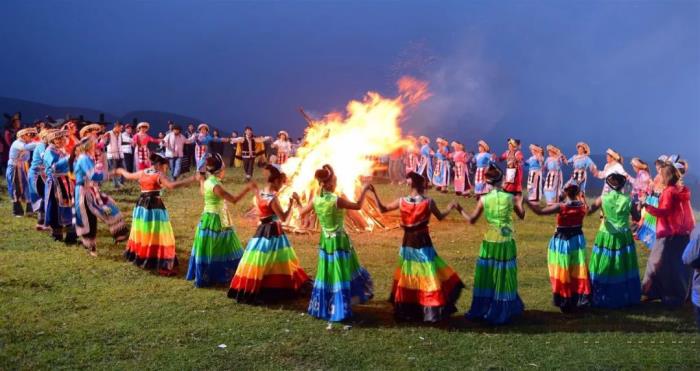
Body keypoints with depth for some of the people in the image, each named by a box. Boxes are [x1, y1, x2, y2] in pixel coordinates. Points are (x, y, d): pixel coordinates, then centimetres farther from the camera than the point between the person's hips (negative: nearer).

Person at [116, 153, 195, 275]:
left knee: (143, 233, 23)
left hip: (141, 206, 7)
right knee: (159, 236, -5)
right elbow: (171, 185, -27)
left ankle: (140, 258, 38)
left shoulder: (142, 173, 10)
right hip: (155, 207, -7)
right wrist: (191, 179, -28)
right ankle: (164, 266, -8)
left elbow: (128, 176, 28)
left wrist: (121, 171, 51)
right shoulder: (159, 175, -10)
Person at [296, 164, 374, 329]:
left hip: (325, 242, 5)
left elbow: (301, 213, 11)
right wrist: (365, 190, 3)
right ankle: (339, 311, 8)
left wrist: (298, 201, 30)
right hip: (340, 242, -5)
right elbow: (358, 206, -10)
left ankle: (323, 308, 26)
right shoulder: (337, 200, -21)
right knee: (341, 276, 5)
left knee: (326, 276, 17)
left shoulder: (315, 200, -5)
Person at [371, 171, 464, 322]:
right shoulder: (429, 202, -11)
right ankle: (432, 311, 6)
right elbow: (440, 217, 5)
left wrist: (374, 193, 12)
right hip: (423, 243, -3)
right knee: (428, 278, 5)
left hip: (407, 243, 3)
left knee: (407, 277, 16)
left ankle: (406, 311, 23)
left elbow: (382, 209, 6)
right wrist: (450, 208, 19)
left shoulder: (401, 201, -6)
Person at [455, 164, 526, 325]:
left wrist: (460, 210, 15)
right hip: (507, 242, 0)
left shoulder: (484, 199, -8)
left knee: (487, 276, 11)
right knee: (504, 276, 11)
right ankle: (503, 311, 19)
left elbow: (471, 220, 0)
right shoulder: (510, 197, -7)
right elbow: (522, 216, 9)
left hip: (490, 242, 0)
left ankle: (482, 310, 18)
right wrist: (521, 201, 26)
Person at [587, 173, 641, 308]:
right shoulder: (627, 200, -6)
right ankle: (625, 298, 20)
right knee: (623, 269, 12)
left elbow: (588, 211, 1)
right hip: (623, 239, 1)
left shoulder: (603, 199, -8)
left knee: (603, 269, 9)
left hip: (606, 238, -1)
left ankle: (602, 298, 15)